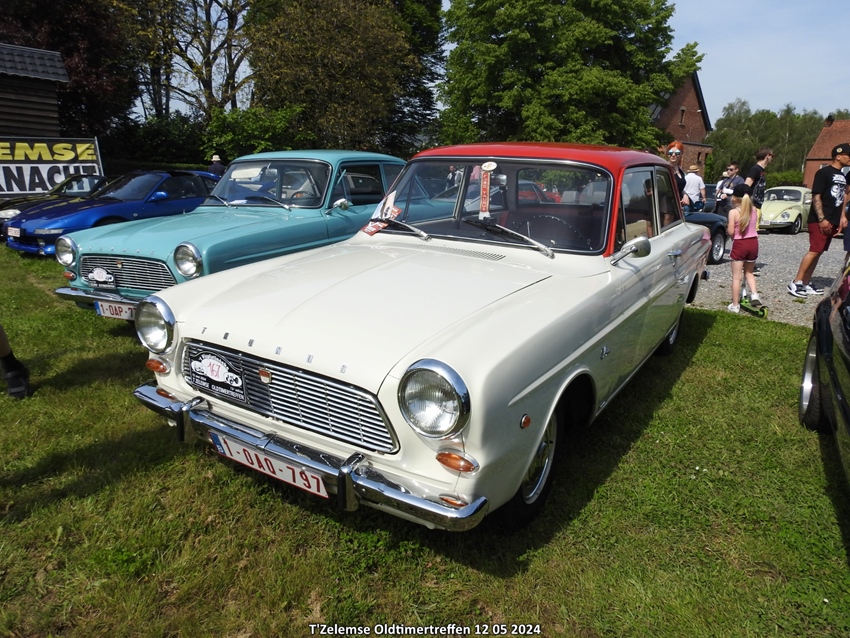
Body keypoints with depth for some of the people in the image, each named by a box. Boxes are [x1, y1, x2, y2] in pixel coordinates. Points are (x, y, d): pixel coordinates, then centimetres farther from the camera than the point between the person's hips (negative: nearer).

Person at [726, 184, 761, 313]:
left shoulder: (733, 212, -11)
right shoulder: (753, 210, 5)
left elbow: (730, 231, -14)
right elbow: (754, 227, 6)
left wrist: (727, 226, 6)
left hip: (739, 244, -5)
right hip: (753, 243, 5)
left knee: (737, 276, 2)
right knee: (749, 273, 23)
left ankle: (735, 305, 5)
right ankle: (754, 294, 4)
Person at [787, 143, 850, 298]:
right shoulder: (824, 173, -9)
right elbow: (816, 197, -14)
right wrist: (821, 219, -20)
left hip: (833, 221, 8)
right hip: (819, 220, -8)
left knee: (818, 252, 8)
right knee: (814, 251, -14)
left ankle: (806, 284, 12)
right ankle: (795, 283, -12)